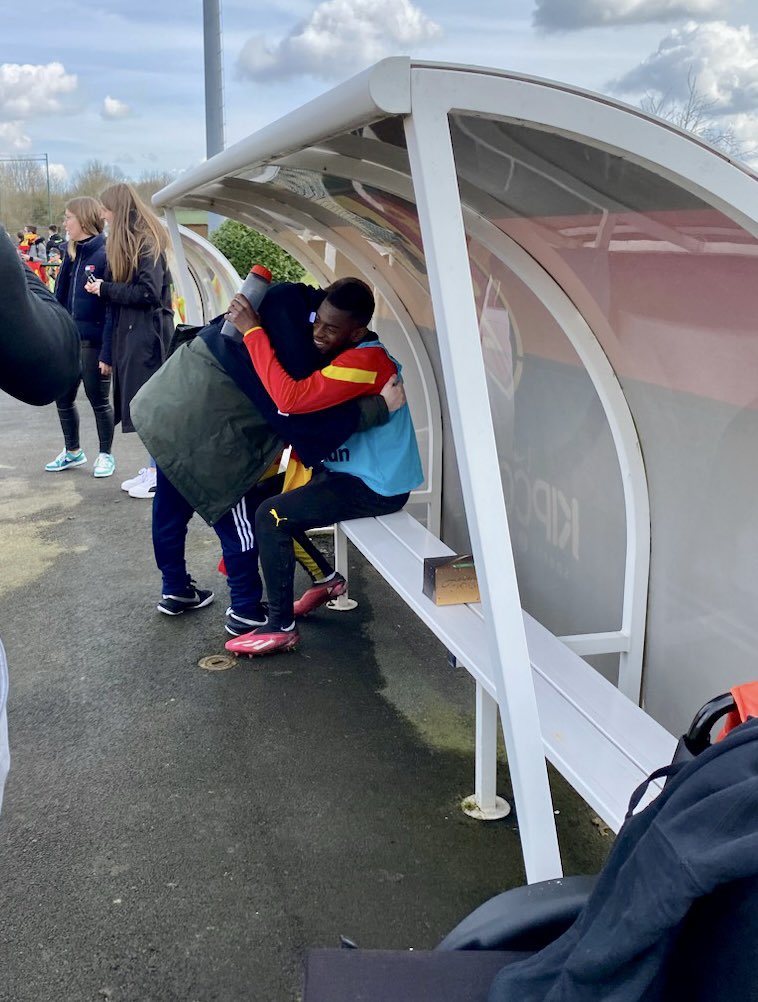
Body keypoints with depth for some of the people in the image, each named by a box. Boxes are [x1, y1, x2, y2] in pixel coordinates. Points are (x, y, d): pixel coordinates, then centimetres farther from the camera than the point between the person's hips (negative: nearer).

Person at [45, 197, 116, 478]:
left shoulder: (105, 255, -13)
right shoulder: (72, 254, 10)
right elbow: (60, 299, 12)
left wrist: (108, 351, -20)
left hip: (93, 343, -7)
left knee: (99, 401, 6)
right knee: (63, 398, 13)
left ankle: (105, 455, 23)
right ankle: (72, 452, 31)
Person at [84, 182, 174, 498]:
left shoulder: (147, 244, -12)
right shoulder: (124, 244, 16)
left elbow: (149, 293, -20)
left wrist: (106, 289, -12)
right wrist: (103, 288, 1)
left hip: (148, 335, -9)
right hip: (129, 332, 9)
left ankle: (160, 474, 2)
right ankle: (152, 469, 18)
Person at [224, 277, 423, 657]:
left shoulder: (365, 362, -27)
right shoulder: (343, 354, 4)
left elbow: (290, 398, -35)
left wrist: (253, 331, -31)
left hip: (377, 487, -10)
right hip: (351, 469, 10)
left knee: (271, 516, -16)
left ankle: (281, 627, -3)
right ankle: (326, 580, 24)